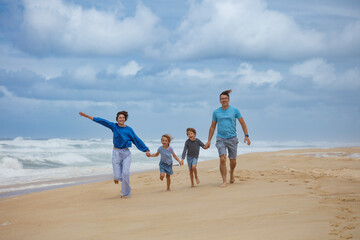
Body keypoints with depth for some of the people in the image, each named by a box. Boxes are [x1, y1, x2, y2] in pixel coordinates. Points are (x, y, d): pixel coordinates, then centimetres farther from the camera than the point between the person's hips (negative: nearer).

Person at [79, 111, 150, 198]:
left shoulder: (129, 129, 1)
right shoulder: (114, 126, 0)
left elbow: (137, 140, 5)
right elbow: (103, 121, -3)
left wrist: (146, 150, 4)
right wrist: (87, 116, -5)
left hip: (126, 153, 0)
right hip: (116, 153, 0)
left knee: (125, 173, -16)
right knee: (117, 177, -5)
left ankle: (125, 193, 0)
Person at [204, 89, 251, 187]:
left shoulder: (235, 110, 1)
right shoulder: (216, 112, 4)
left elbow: (242, 123, 6)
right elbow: (212, 127, 11)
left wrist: (246, 136, -3)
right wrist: (209, 141, 8)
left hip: (232, 138, 0)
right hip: (221, 139, 0)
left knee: (233, 161, 6)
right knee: (222, 159, -16)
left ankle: (231, 173, 39)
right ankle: (224, 181, -12)